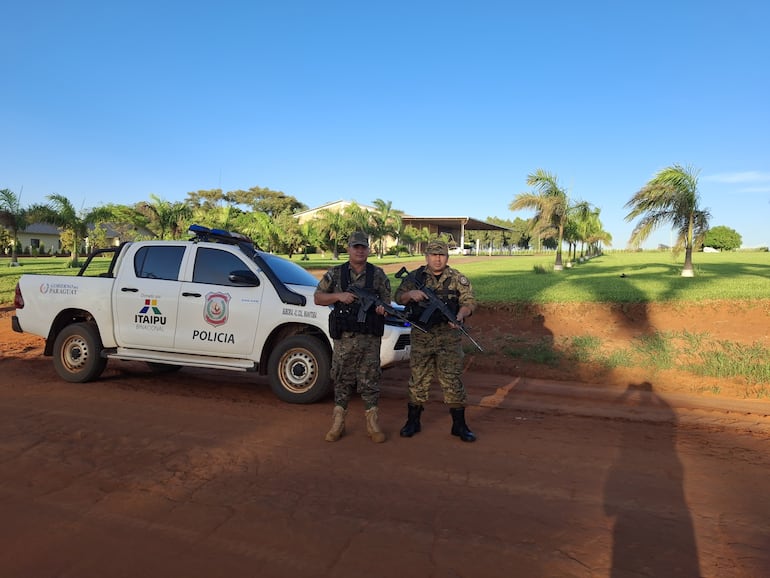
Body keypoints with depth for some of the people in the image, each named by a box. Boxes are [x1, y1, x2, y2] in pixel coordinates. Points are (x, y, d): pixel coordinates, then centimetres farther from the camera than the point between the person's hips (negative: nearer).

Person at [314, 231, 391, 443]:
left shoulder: (378, 275, 6)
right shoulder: (335, 273, 5)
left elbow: (387, 301, 9)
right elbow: (318, 298, 6)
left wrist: (382, 308, -15)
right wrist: (338, 296, -11)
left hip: (370, 338, 0)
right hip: (344, 338, 0)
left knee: (370, 380, 5)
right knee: (342, 379, 7)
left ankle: (372, 423, 16)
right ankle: (338, 423, 19)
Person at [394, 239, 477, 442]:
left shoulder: (458, 279, 3)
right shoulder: (415, 277, 5)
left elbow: (469, 302, -2)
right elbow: (398, 297, 3)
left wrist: (459, 315, -23)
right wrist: (411, 294, -19)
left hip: (449, 337, -1)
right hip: (421, 337, 1)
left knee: (452, 380, 2)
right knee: (418, 380, 8)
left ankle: (459, 425, 13)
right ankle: (413, 422, 22)